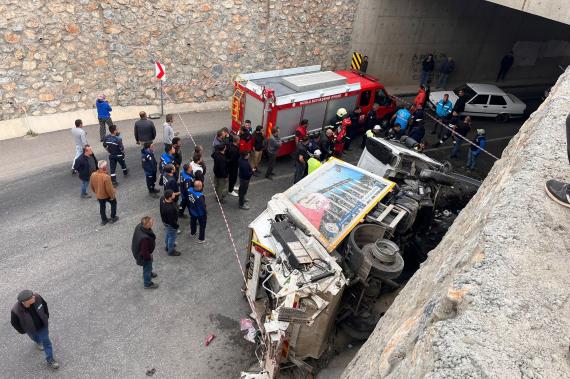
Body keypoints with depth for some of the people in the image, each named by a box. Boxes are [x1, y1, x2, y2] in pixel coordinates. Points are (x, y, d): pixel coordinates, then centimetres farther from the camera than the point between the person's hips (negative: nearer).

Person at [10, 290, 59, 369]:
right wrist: (22, 331, -3)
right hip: (31, 330, 0)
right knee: (35, 337, 33)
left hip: (43, 326, 0)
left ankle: (50, 360, 34)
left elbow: (44, 305, -11)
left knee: (46, 342, 14)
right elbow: (14, 323, -17)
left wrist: (46, 316, 1)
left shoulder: (37, 297, -35)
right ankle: (38, 342, 71)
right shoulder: (16, 311, -40)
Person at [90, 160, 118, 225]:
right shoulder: (106, 177, -34)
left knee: (102, 206, 23)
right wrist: (112, 196, -10)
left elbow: (92, 186, 3)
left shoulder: (93, 175, -12)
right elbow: (109, 189, -26)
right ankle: (113, 218, 29)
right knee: (113, 203, 22)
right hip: (107, 195, -5)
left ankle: (104, 220, 38)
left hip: (99, 195, 5)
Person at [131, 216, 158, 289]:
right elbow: (144, 251, -32)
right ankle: (147, 284, 44)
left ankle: (148, 273, 63)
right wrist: (148, 257, -13)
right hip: (144, 255, -8)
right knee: (147, 267, 19)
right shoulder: (145, 238, -46)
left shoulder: (139, 226, -21)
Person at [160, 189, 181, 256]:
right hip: (170, 224, -8)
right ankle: (171, 251, 42)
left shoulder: (162, 198, -21)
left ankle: (167, 247, 57)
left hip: (164, 220, 8)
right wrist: (176, 226, -15)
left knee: (167, 234, 32)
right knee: (172, 237, 18)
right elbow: (171, 220, -29)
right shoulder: (169, 209, -44)